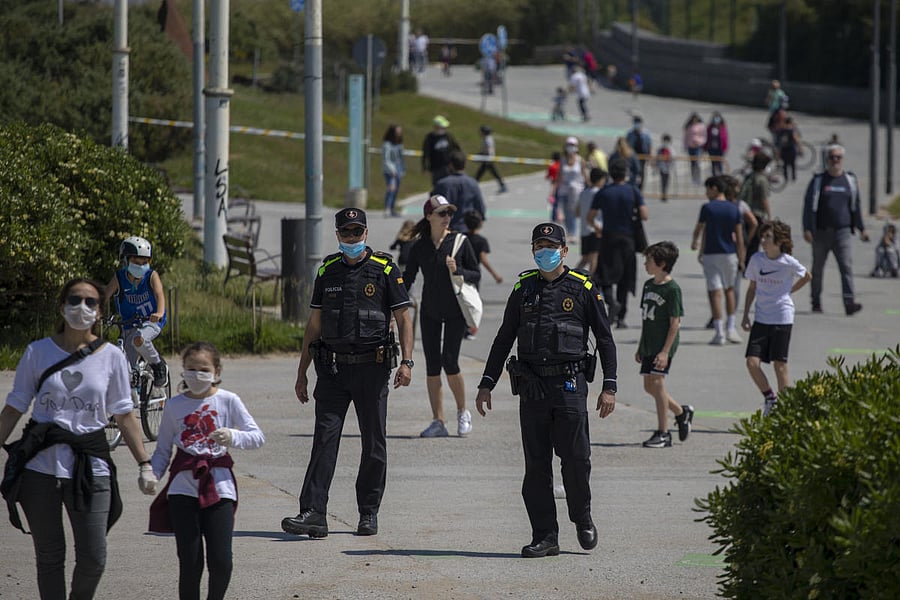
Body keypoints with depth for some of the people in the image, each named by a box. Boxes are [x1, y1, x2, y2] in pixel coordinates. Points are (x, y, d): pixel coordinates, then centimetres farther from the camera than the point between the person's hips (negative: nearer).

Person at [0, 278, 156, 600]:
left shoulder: (111, 357, 5)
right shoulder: (38, 352, 4)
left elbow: (124, 415, 8)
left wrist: (144, 464, 4)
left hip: (90, 465, 0)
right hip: (40, 465, 0)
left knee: (93, 559, -4)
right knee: (49, 557, 3)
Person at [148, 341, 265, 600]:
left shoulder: (227, 401, 4)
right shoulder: (174, 406, 8)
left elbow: (258, 437, 2)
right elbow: (163, 450, 12)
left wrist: (233, 437, -17)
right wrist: (150, 473, -6)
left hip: (218, 486, -1)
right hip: (183, 487, 1)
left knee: (221, 561, -8)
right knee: (190, 562, -4)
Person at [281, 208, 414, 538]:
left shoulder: (385, 269, 0)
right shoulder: (327, 271, 10)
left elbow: (403, 318, -1)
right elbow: (314, 324, 14)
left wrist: (407, 362, -13)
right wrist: (302, 373, 12)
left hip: (372, 367, -2)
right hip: (333, 368, 2)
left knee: (374, 443, 4)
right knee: (324, 438, -8)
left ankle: (369, 512, 16)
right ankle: (313, 514, -14)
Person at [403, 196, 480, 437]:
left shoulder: (460, 242, -3)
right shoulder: (419, 247, 3)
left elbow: (477, 275, 2)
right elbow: (407, 280, 9)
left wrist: (458, 271, -17)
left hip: (455, 311, -3)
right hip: (430, 312, 3)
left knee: (449, 362, -11)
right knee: (432, 365, 1)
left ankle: (463, 412, 11)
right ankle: (438, 422, 7)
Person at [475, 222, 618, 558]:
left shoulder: (583, 289, 3)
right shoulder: (523, 289, 11)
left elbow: (605, 339, 5)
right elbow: (503, 340, 15)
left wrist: (609, 387, -2)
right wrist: (486, 384, 10)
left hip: (570, 384, -3)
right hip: (532, 387, 3)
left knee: (576, 458, -5)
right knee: (536, 465, 1)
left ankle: (582, 518, 19)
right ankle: (545, 536, 5)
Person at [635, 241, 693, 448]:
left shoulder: (672, 289, -12)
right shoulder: (648, 285, 12)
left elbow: (675, 323, -14)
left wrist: (665, 351, -19)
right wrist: (640, 347, 20)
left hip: (663, 345, -8)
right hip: (649, 345, 8)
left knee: (657, 382, -12)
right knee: (649, 386, 9)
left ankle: (663, 433, -7)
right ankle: (681, 412, 30)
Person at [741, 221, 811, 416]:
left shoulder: (789, 262, -8)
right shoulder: (756, 260, 0)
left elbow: (807, 277, 12)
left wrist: (788, 292, 6)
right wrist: (746, 315, 8)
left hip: (782, 318, -3)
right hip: (761, 318, 3)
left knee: (779, 364, -1)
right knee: (752, 362, -7)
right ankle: (769, 398, 14)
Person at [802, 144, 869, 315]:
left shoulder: (850, 180, 10)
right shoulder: (819, 180, 2)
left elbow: (856, 206, 18)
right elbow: (809, 205, -2)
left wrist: (861, 228, 17)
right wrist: (807, 229, -11)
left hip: (842, 231, 1)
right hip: (821, 231, -1)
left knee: (846, 266, -13)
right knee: (817, 269, 9)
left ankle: (849, 302, -22)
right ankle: (816, 302, 23)